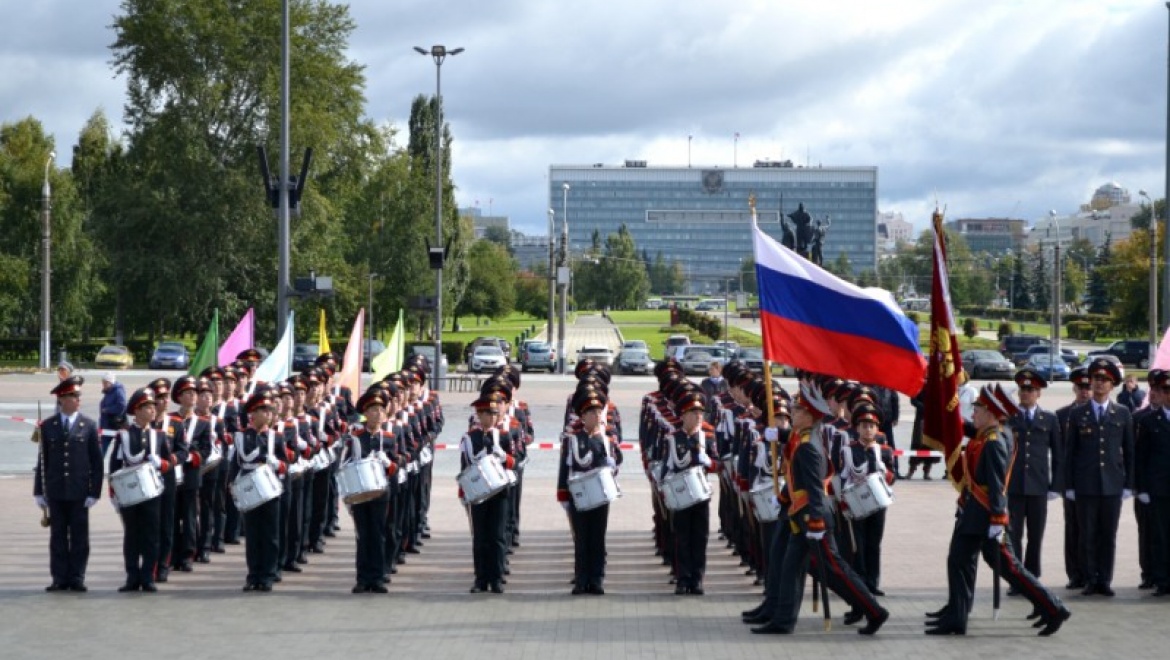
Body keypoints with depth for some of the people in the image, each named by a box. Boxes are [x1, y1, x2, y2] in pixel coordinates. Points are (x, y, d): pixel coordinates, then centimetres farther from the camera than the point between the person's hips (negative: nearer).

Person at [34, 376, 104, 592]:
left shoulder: (89, 426, 1)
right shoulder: (48, 426, 5)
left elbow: (97, 463, 0)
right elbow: (42, 461, 7)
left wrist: (94, 492, -6)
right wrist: (39, 491, 3)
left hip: (79, 492, -1)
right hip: (55, 492, 1)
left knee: (79, 537, 2)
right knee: (58, 536, 5)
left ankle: (77, 578, 8)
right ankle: (60, 578, 9)